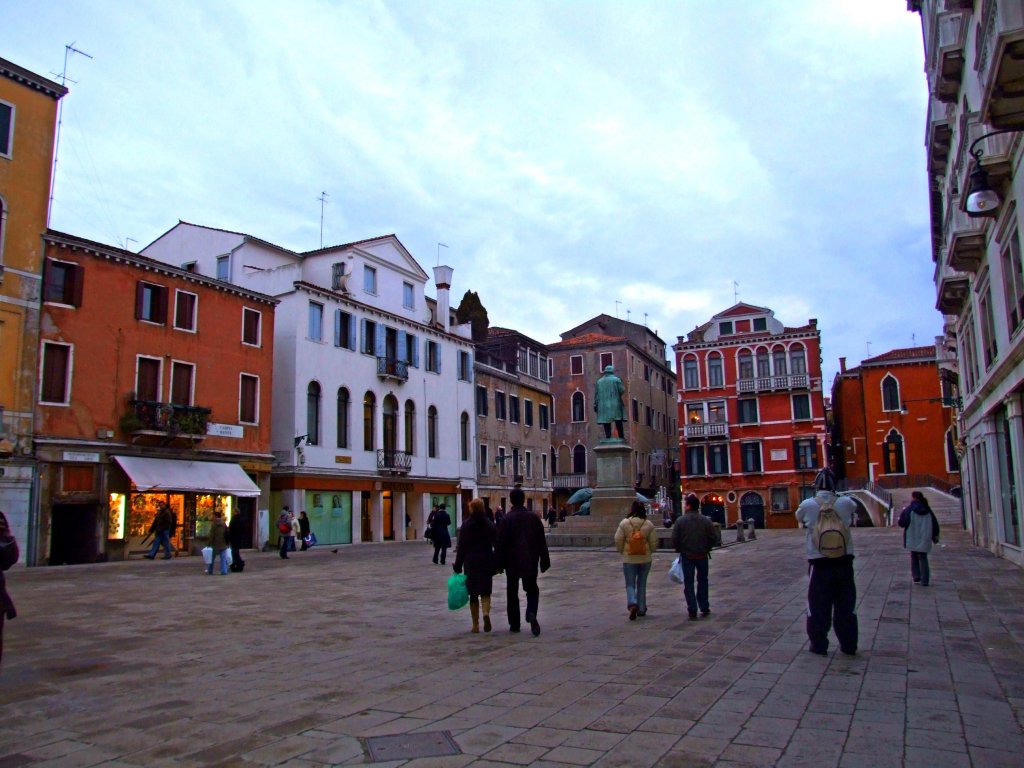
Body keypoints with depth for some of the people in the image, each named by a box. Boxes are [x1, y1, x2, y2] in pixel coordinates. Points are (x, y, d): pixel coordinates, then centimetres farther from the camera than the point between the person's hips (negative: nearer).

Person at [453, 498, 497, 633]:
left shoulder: (465, 525, -3)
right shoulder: (490, 525, 1)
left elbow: (461, 547, -4)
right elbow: (497, 546, 0)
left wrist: (458, 566, 1)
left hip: (471, 563, -1)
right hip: (487, 563, 1)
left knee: (473, 594, 8)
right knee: (485, 592, 10)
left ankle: (475, 625, 9)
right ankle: (486, 612, -19)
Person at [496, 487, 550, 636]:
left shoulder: (506, 519, -9)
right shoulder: (534, 517, 0)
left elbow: (501, 544, -9)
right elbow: (542, 541, 2)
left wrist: (500, 563, -2)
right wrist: (544, 561, 9)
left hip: (512, 562, -2)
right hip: (530, 562, 2)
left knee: (512, 593, 11)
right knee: (532, 589, 13)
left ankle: (514, 624, 14)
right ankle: (531, 614, -14)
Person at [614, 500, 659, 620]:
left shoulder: (624, 523, -8)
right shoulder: (649, 524, -4)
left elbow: (618, 540, -6)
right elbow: (654, 542, -1)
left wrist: (622, 552, 11)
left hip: (629, 559, -2)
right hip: (645, 559, 2)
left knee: (630, 584, 5)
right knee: (642, 584, 15)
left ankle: (632, 604, -19)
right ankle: (641, 609, 20)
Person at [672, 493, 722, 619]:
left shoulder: (680, 521, -11)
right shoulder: (706, 521, -6)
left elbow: (674, 540, -10)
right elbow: (714, 538, -6)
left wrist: (679, 550, 8)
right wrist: (707, 548, 11)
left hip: (687, 556, -2)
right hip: (702, 556, 2)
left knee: (688, 583, 7)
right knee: (702, 581, 18)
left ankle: (692, 611, 5)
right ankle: (704, 608, 21)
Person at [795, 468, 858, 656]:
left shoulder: (807, 505, -9)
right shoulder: (845, 503, -6)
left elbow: (799, 518, 12)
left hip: (819, 564, -1)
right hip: (843, 561, 2)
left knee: (818, 606, 10)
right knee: (845, 605, 14)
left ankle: (819, 645, 16)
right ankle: (849, 645, 23)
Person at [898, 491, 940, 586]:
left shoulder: (910, 509, -9)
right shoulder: (928, 510, 7)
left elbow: (902, 523, -10)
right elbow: (935, 524, 12)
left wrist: (903, 512, 6)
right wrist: (935, 536, 22)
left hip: (913, 539, -3)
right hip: (925, 539, 3)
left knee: (914, 557, 14)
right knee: (923, 558, 9)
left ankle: (916, 576, 4)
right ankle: (924, 580, 4)